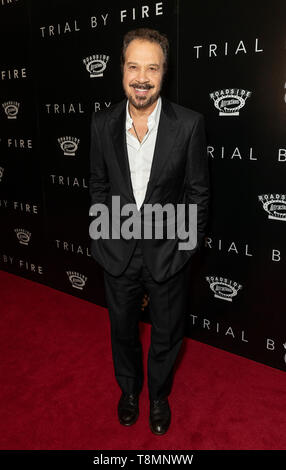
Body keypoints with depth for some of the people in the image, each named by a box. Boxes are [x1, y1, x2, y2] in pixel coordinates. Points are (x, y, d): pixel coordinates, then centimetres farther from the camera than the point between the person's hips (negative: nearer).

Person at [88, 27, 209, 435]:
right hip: (118, 250, 2)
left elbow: (198, 191, -6)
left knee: (166, 335, 17)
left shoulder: (189, 124, -12)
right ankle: (129, 389, 51)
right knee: (123, 329, 21)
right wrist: (102, 237, 2)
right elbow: (98, 184, 6)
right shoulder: (102, 124, -4)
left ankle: (159, 395, 47)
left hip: (168, 252, -2)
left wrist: (187, 246, -7)